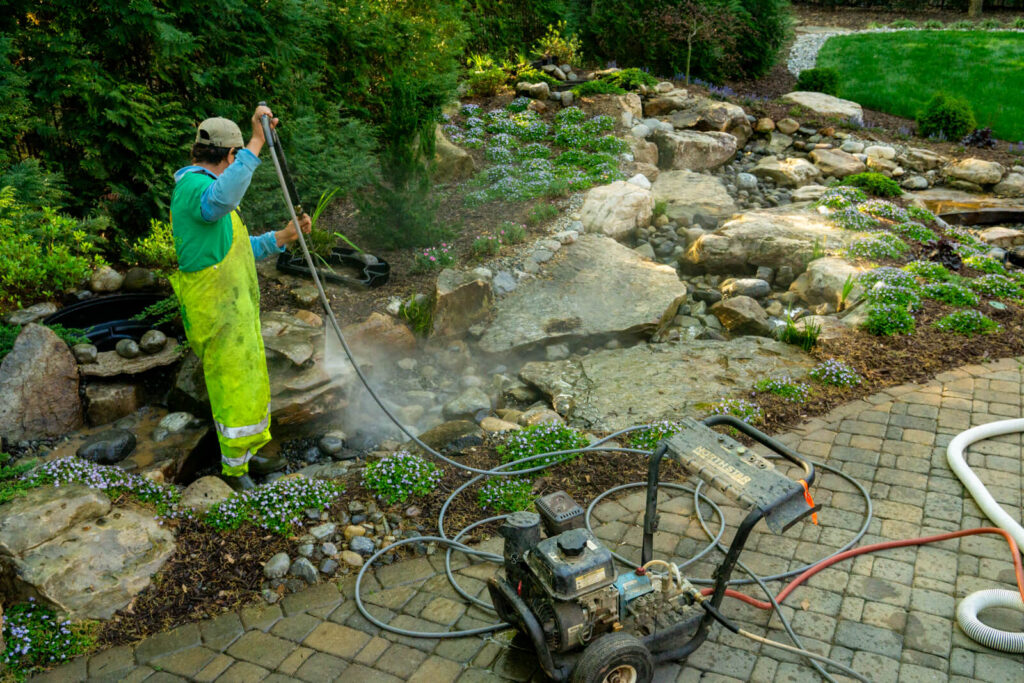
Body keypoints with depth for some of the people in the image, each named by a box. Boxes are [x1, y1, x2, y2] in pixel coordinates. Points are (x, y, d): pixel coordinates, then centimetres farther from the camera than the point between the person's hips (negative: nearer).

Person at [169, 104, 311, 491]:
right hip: (217, 313, -11)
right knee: (235, 389, -1)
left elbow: (242, 250, 22)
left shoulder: (204, 191, 18)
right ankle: (234, 470, 14)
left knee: (250, 382, 20)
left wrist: (284, 237, 12)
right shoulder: (192, 186, -16)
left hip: (236, 307, 11)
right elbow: (221, 200, -44)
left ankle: (247, 455, 35)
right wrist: (257, 143, -44)